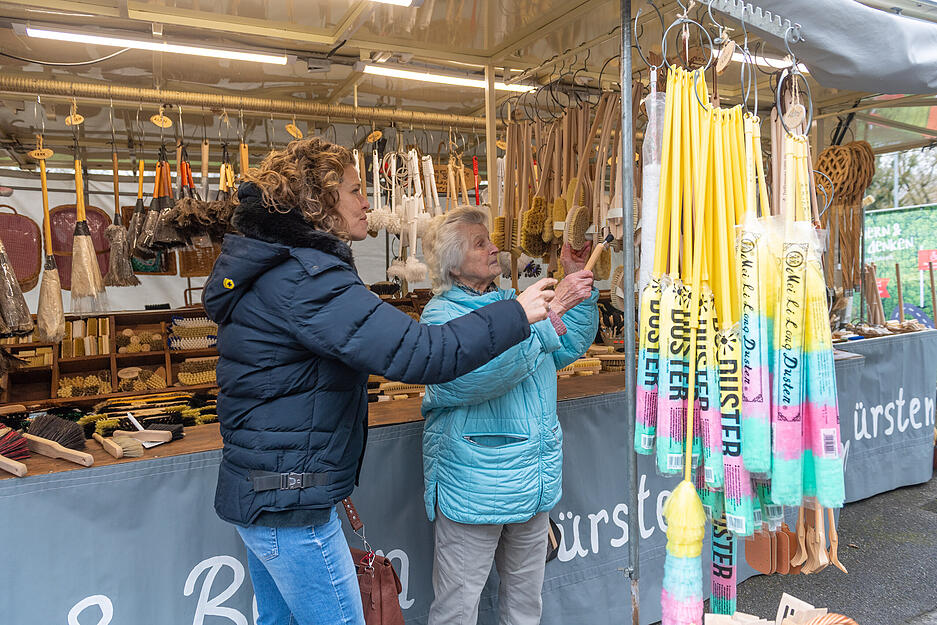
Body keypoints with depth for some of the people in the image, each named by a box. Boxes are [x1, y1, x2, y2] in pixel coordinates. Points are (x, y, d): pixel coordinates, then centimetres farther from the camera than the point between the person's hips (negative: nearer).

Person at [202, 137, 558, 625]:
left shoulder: (269, 268, 11)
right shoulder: (305, 277, -23)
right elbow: (416, 352, -31)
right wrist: (516, 314, -21)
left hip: (254, 489, 10)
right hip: (290, 505, -10)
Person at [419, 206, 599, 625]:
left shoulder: (512, 303, 11)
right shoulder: (441, 314, -12)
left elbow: (570, 346, 14)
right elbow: (475, 377, -29)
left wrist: (579, 284, 2)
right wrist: (548, 316, -31)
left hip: (535, 479, 7)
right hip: (474, 488, -7)